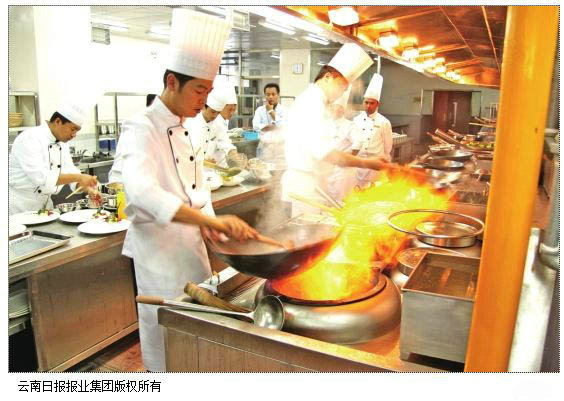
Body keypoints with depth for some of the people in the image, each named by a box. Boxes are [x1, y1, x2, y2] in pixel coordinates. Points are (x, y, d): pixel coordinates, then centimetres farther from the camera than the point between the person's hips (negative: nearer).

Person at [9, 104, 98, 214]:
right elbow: (40, 177, -30)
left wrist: (87, 188, -14)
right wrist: (78, 177, -32)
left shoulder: (62, 143, 6)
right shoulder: (30, 138, -20)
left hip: (44, 204, 7)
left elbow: (70, 171, 5)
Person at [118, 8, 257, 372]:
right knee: (167, 333, 5)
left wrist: (207, 222, -6)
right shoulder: (142, 129, -17)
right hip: (158, 244, -7)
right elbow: (143, 192, -34)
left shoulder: (190, 132, 8)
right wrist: (211, 220, -43)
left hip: (192, 241, 8)